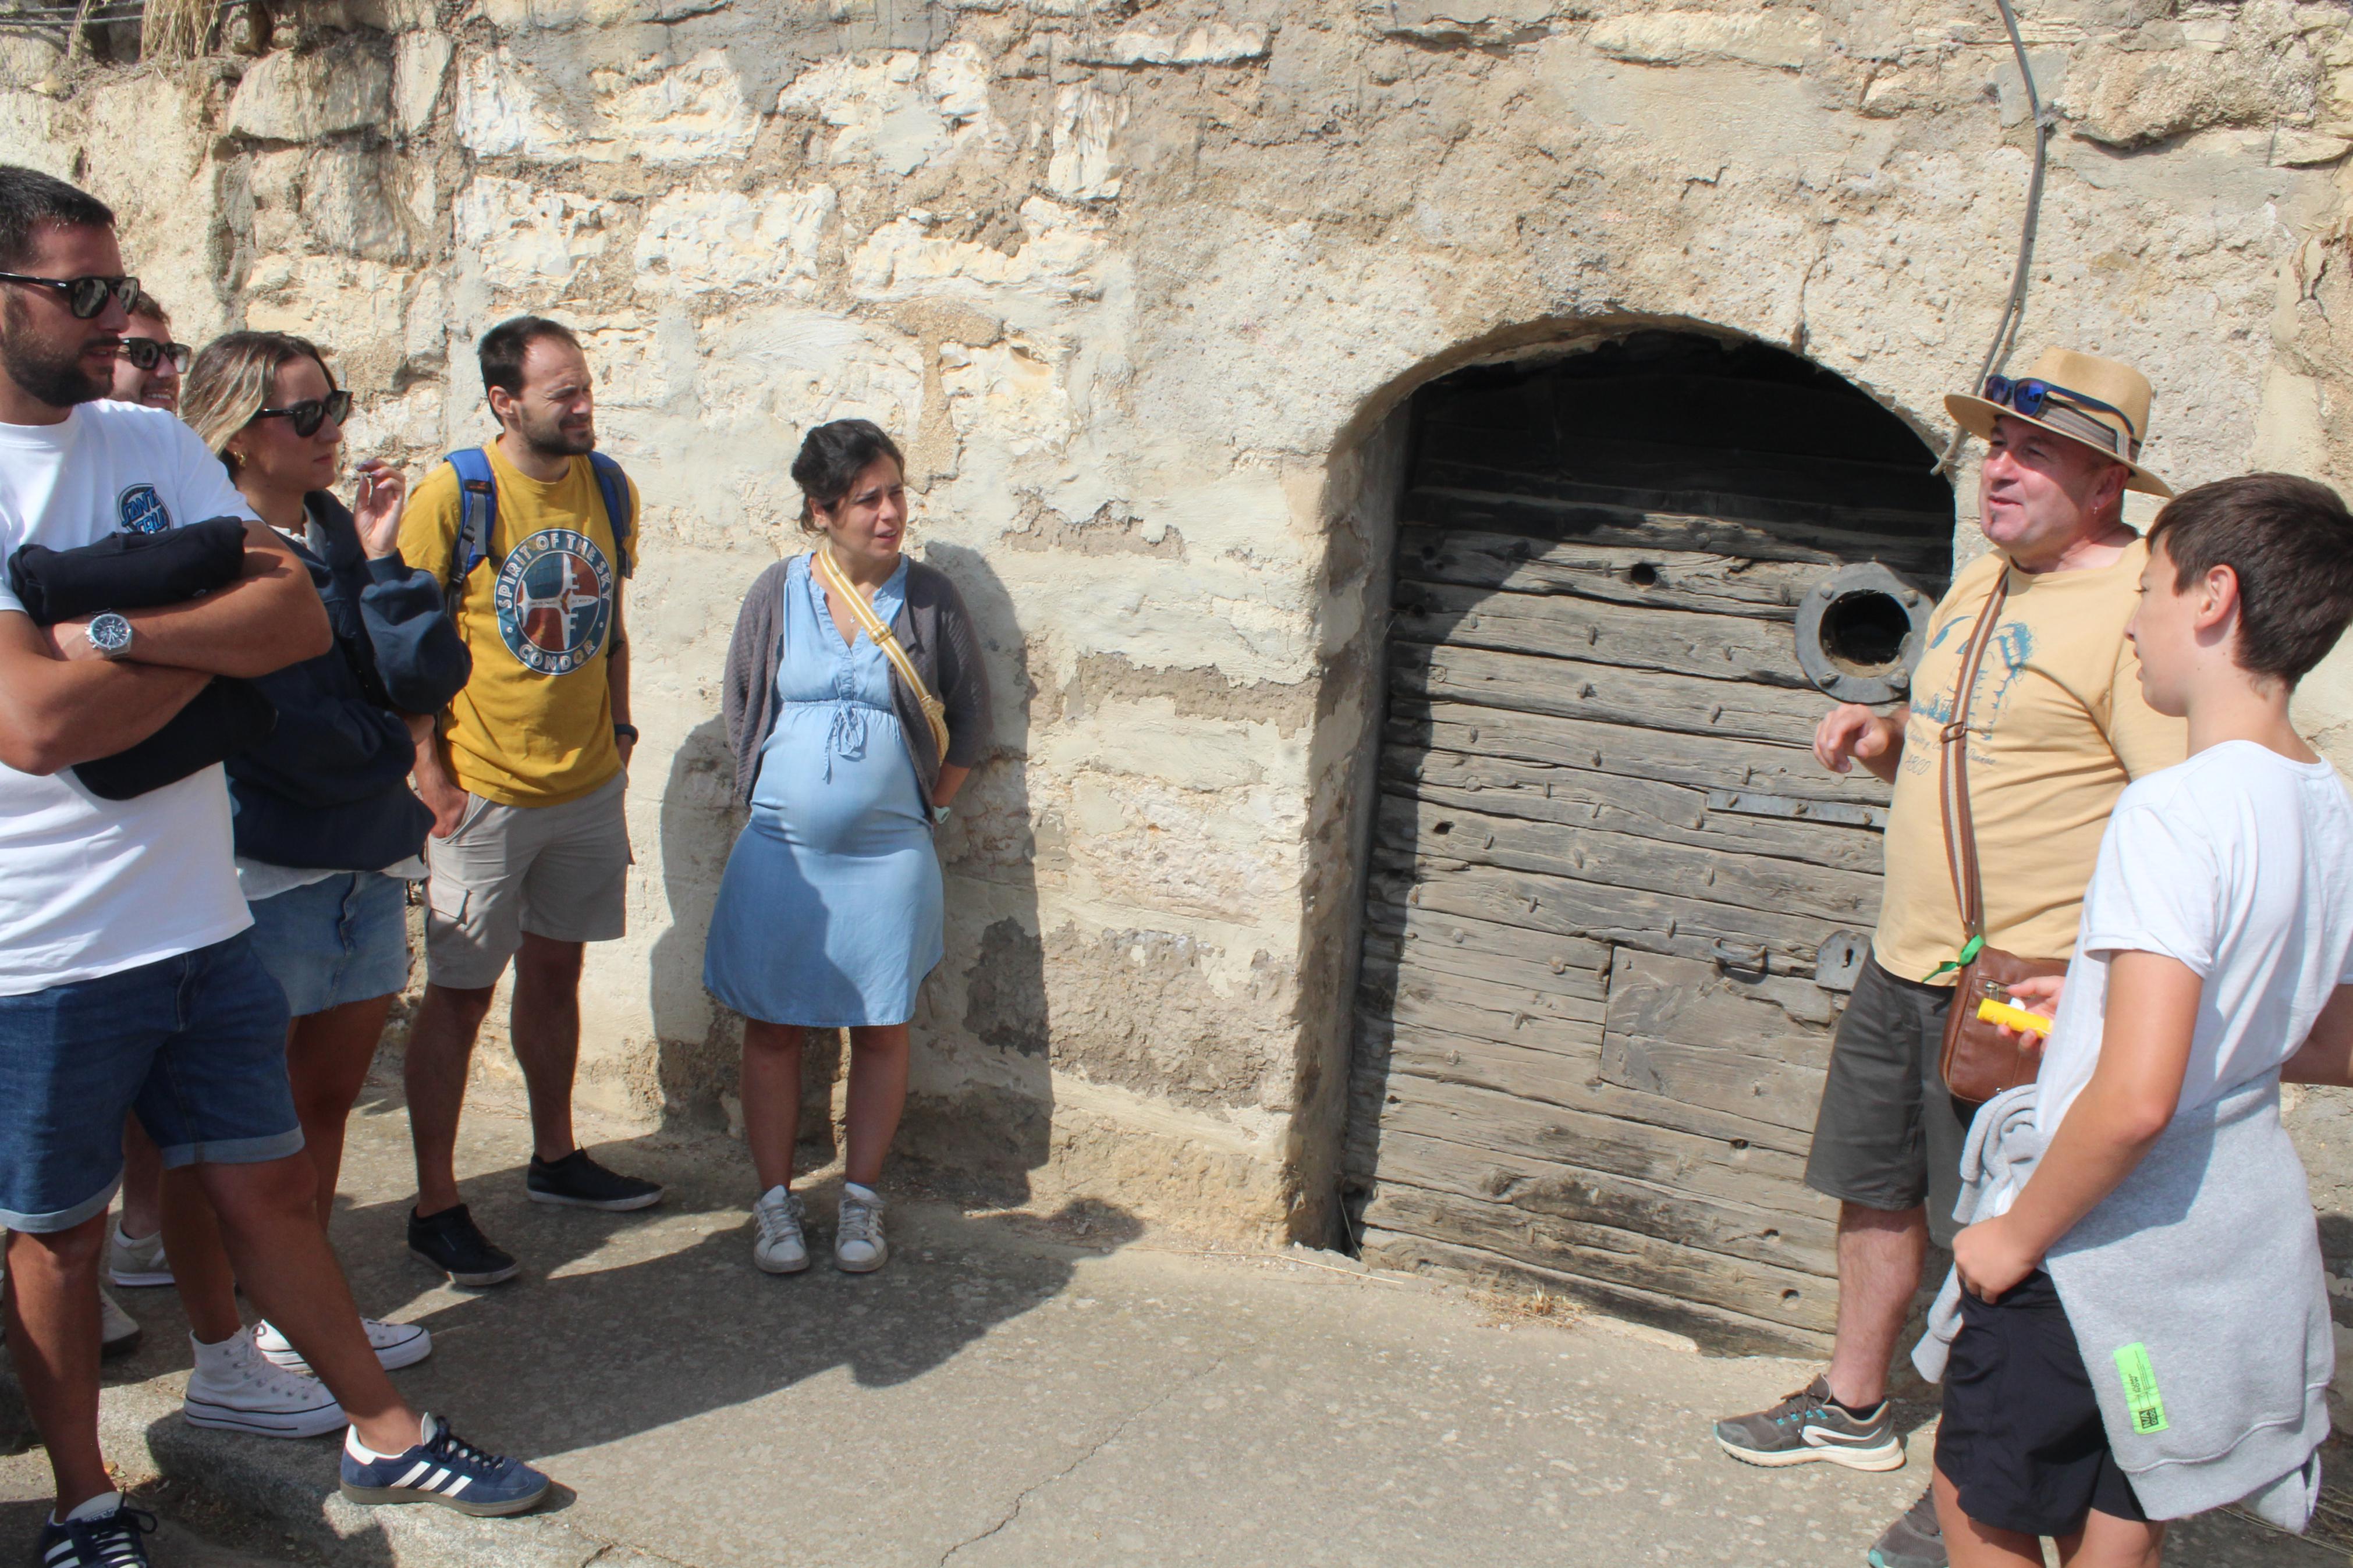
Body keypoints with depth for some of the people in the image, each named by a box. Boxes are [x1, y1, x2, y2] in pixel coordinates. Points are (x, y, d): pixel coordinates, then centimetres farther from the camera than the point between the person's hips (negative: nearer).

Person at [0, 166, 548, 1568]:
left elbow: (304, 621, -4)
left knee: (269, 1186, 17)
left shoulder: (154, 443, 5)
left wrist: (118, 630, -18)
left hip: (201, 917, 5)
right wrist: (218, 623, -10)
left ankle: (386, 1436, 30)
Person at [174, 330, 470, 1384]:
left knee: (327, 1099, 16)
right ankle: (220, 1353, 16)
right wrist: (389, 755, -6)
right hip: (261, 873, -7)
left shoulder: (344, 536, 9)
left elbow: (428, 681, -2)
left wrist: (383, 562, -11)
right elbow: (276, 724, -17)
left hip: (365, 865, 7)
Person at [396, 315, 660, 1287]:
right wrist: (429, 768, -14)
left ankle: (556, 1159, 33)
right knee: (460, 994, 1)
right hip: (485, 792, -5)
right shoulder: (454, 494, -12)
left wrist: (616, 724, 10)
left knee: (555, 971, 17)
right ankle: (435, 1208, 10)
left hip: (586, 783, 5)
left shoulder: (610, 491, 5)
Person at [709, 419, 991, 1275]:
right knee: (772, 1028, 5)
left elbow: (969, 716, 7)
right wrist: (770, 801, 5)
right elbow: (741, 711, 8)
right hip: (780, 851, 0)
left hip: (889, 853, 0)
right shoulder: (779, 593, -1)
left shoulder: (930, 597, -2)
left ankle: (861, 1201, 22)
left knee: (880, 1031, 7)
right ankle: (775, 1201, 20)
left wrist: (925, 804, 4)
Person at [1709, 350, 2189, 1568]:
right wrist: (1886, 741, 3)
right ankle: (1853, 1408, 37)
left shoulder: (2140, 604, -17)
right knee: (1876, 1190, 19)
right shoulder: (1979, 582, 11)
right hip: (1903, 964, 8)